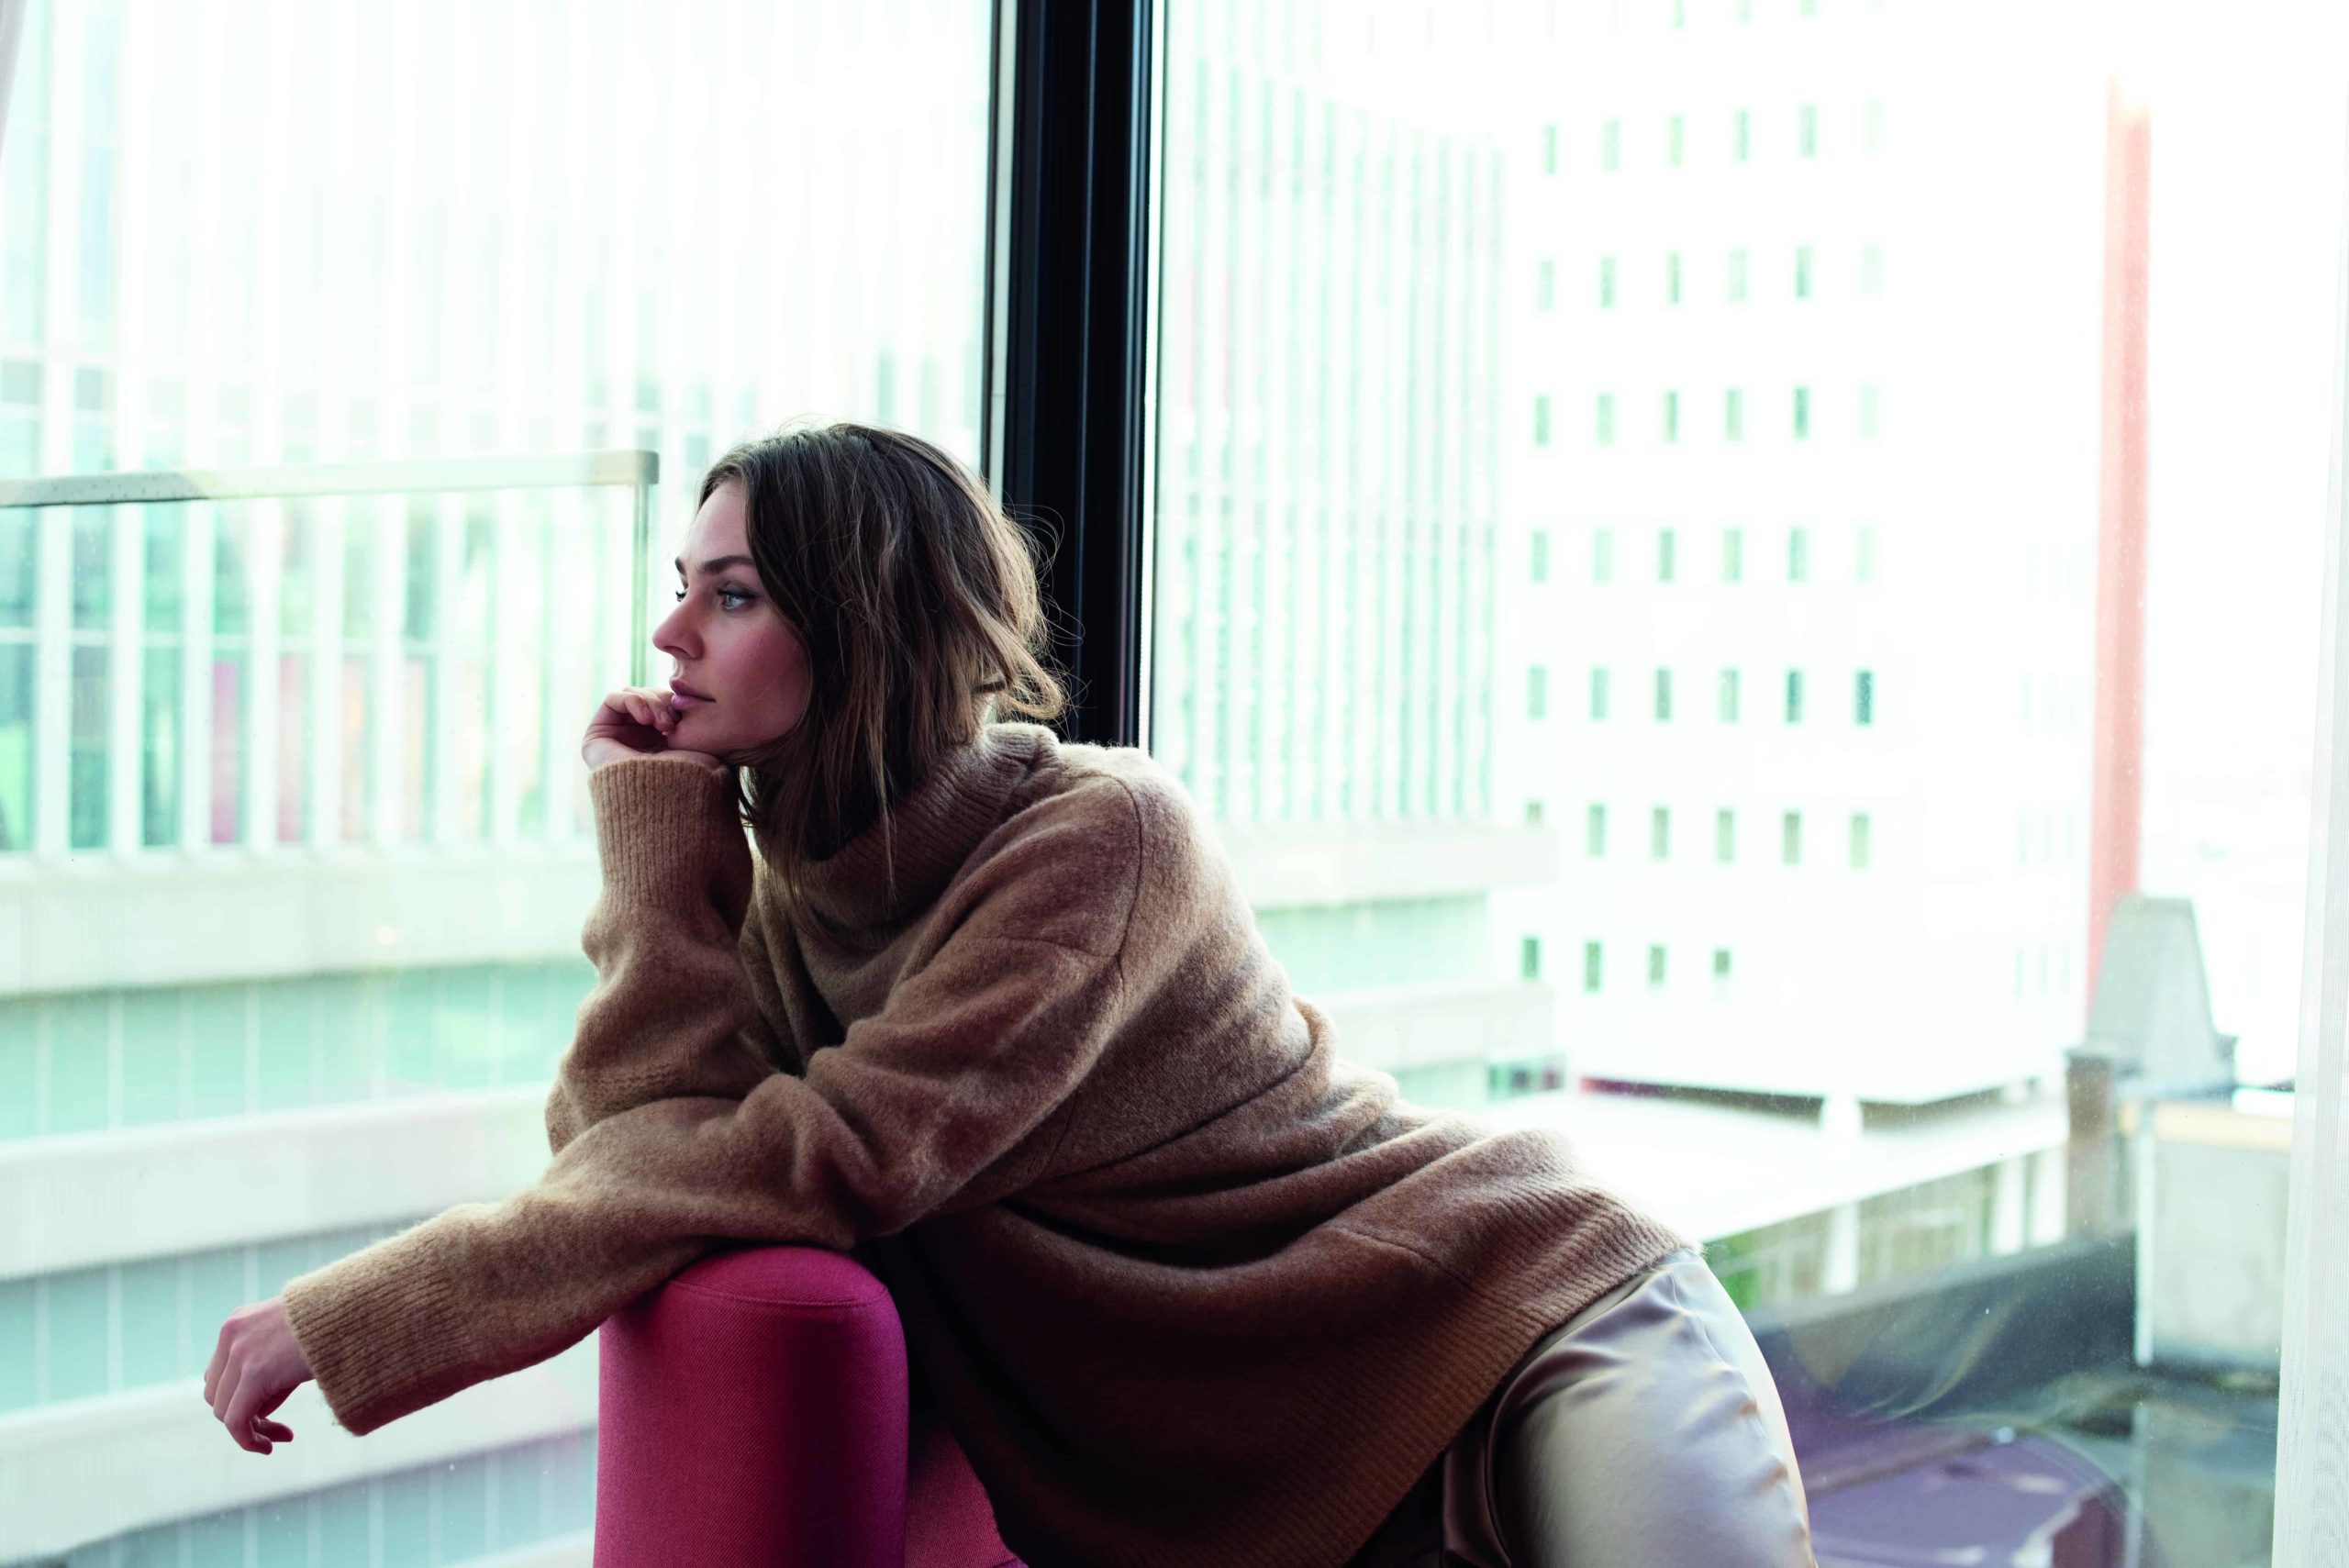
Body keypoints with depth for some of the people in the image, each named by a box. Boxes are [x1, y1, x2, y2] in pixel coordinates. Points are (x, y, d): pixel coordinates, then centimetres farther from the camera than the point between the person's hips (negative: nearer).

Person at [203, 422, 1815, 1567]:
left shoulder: (1104, 833, -18)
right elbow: (640, 1143, -11)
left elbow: (824, 1158, -25)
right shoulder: (782, 895, 4)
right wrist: (656, 822, -11)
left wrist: (355, 1317, -23)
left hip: (1534, 1321, -5)